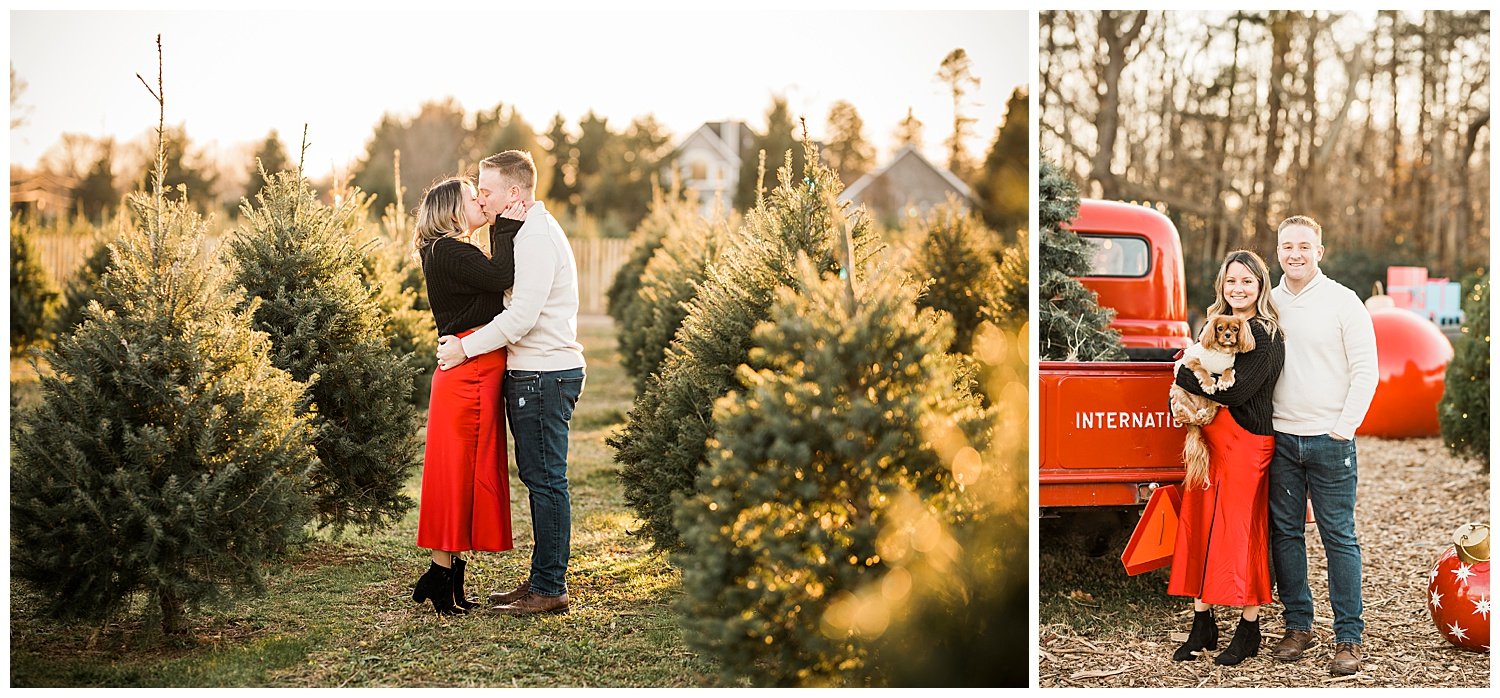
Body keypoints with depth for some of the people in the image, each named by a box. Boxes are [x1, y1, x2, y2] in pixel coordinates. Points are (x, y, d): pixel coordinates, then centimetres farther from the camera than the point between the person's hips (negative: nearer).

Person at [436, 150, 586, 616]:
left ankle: (549, 589, -3)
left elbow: (522, 315, -21)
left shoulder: (536, 237, -14)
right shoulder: (534, 231, 20)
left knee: (546, 480, -7)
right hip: (539, 372, 11)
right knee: (539, 478, 13)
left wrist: (466, 347, -14)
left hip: (543, 375, -11)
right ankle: (542, 581, 18)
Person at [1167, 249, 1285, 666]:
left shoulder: (1267, 335, -10)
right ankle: (1202, 626, 14)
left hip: (1245, 443, -7)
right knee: (1198, 526, 6)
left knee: (1238, 532, -2)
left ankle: (1249, 631, 9)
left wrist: (1186, 377, -11)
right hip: (1207, 439, 7)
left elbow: (1238, 391, -20)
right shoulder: (1216, 326, 13)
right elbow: (1192, 368, 14)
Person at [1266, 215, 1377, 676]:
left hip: (1330, 439, -4)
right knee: (1285, 533, 7)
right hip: (1279, 437, 4)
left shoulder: (1343, 302, -2)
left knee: (1339, 536, -2)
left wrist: (1344, 427, -8)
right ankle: (1298, 626, 18)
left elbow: (1366, 371, -4)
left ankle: (1349, 637, 3)